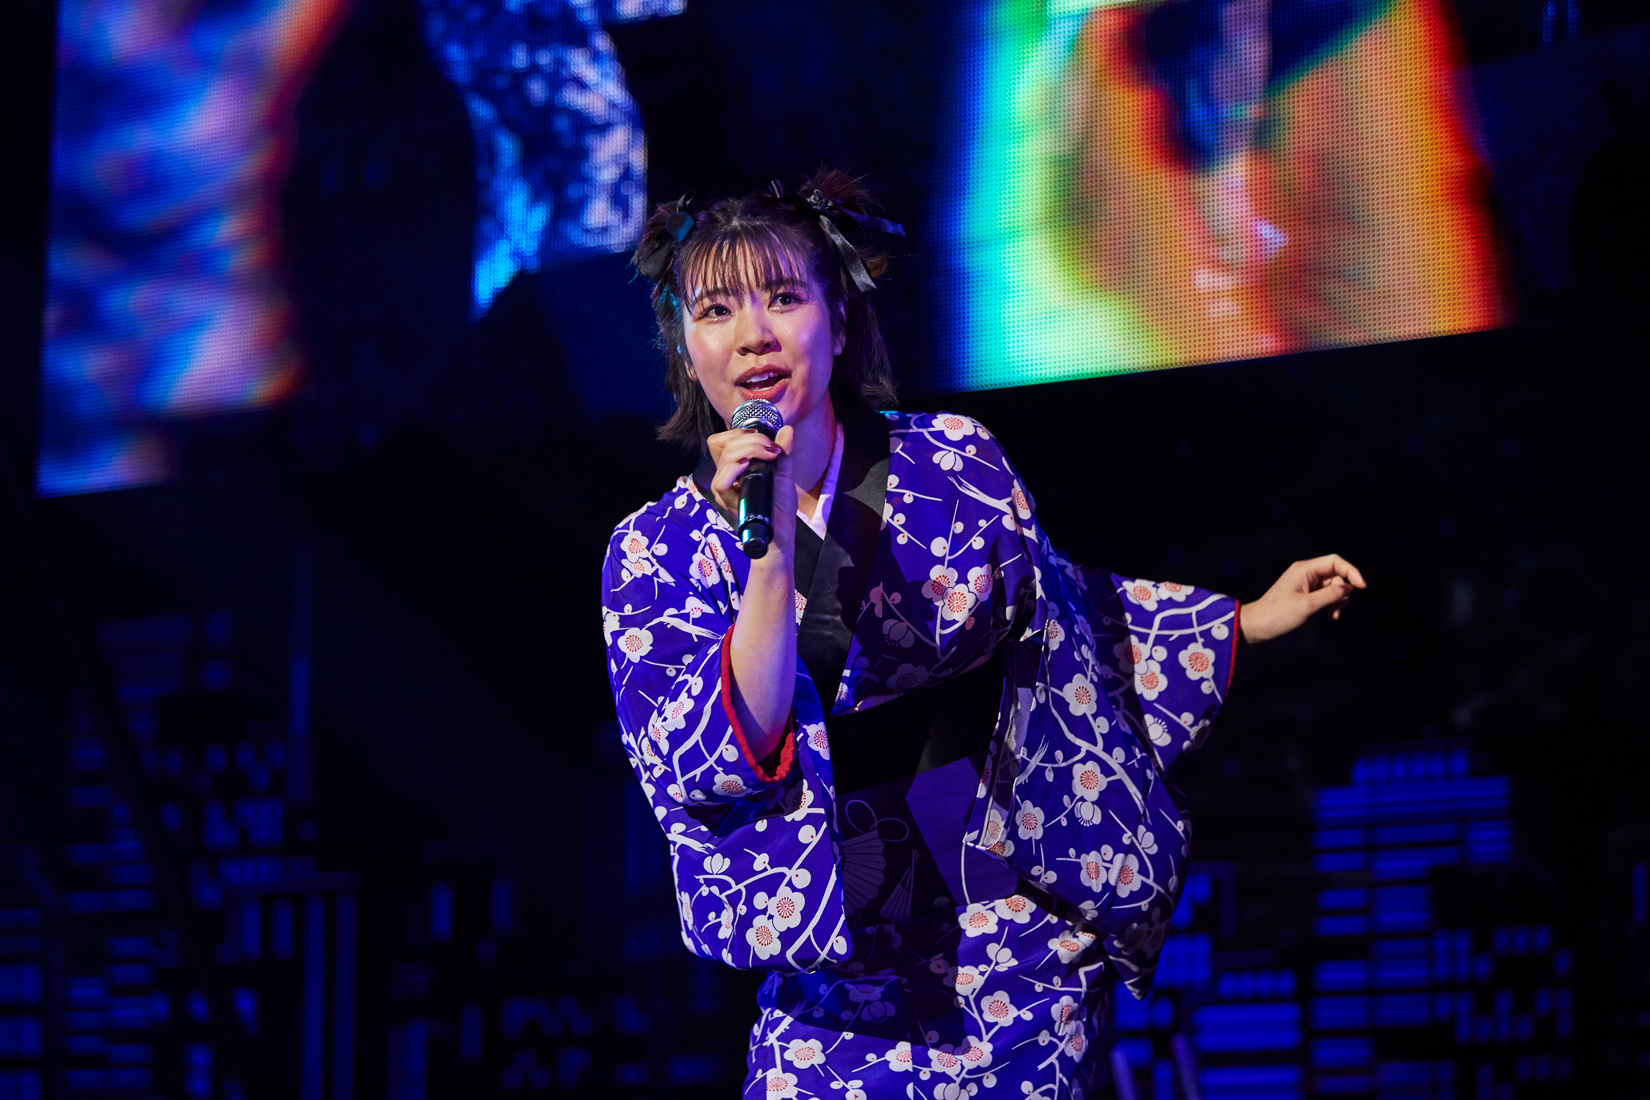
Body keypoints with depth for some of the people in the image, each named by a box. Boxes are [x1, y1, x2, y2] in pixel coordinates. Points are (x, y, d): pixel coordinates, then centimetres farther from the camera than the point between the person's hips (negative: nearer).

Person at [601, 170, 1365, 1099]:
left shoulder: (953, 461, 0)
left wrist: (1247, 624, 19)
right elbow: (720, 764, -17)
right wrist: (770, 555, -26)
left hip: (1030, 926, 1)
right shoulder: (659, 552, -5)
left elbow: (1053, 613, 17)